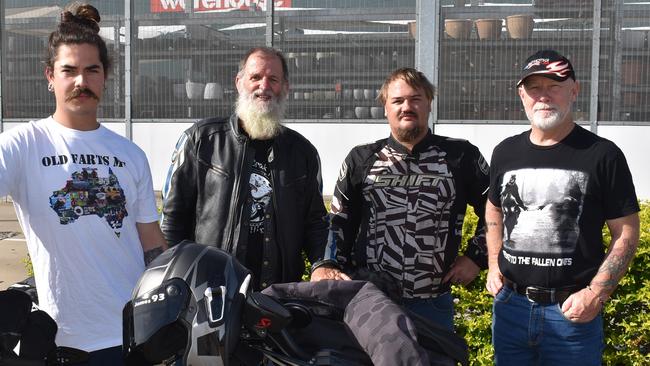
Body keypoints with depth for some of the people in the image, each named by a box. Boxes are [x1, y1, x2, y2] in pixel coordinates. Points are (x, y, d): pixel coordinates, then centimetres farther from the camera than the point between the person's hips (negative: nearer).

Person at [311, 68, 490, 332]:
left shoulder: (461, 157, 5)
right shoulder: (361, 160, 7)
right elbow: (339, 223, 8)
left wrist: (476, 257, 6)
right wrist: (326, 266, -7)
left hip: (433, 304, 0)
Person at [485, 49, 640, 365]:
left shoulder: (602, 155, -8)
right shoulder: (505, 153, 5)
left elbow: (626, 232, -6)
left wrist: (597, 293, -15)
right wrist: (493, 265, 8)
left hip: (573, 311, -4)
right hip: (510, 305, 4)